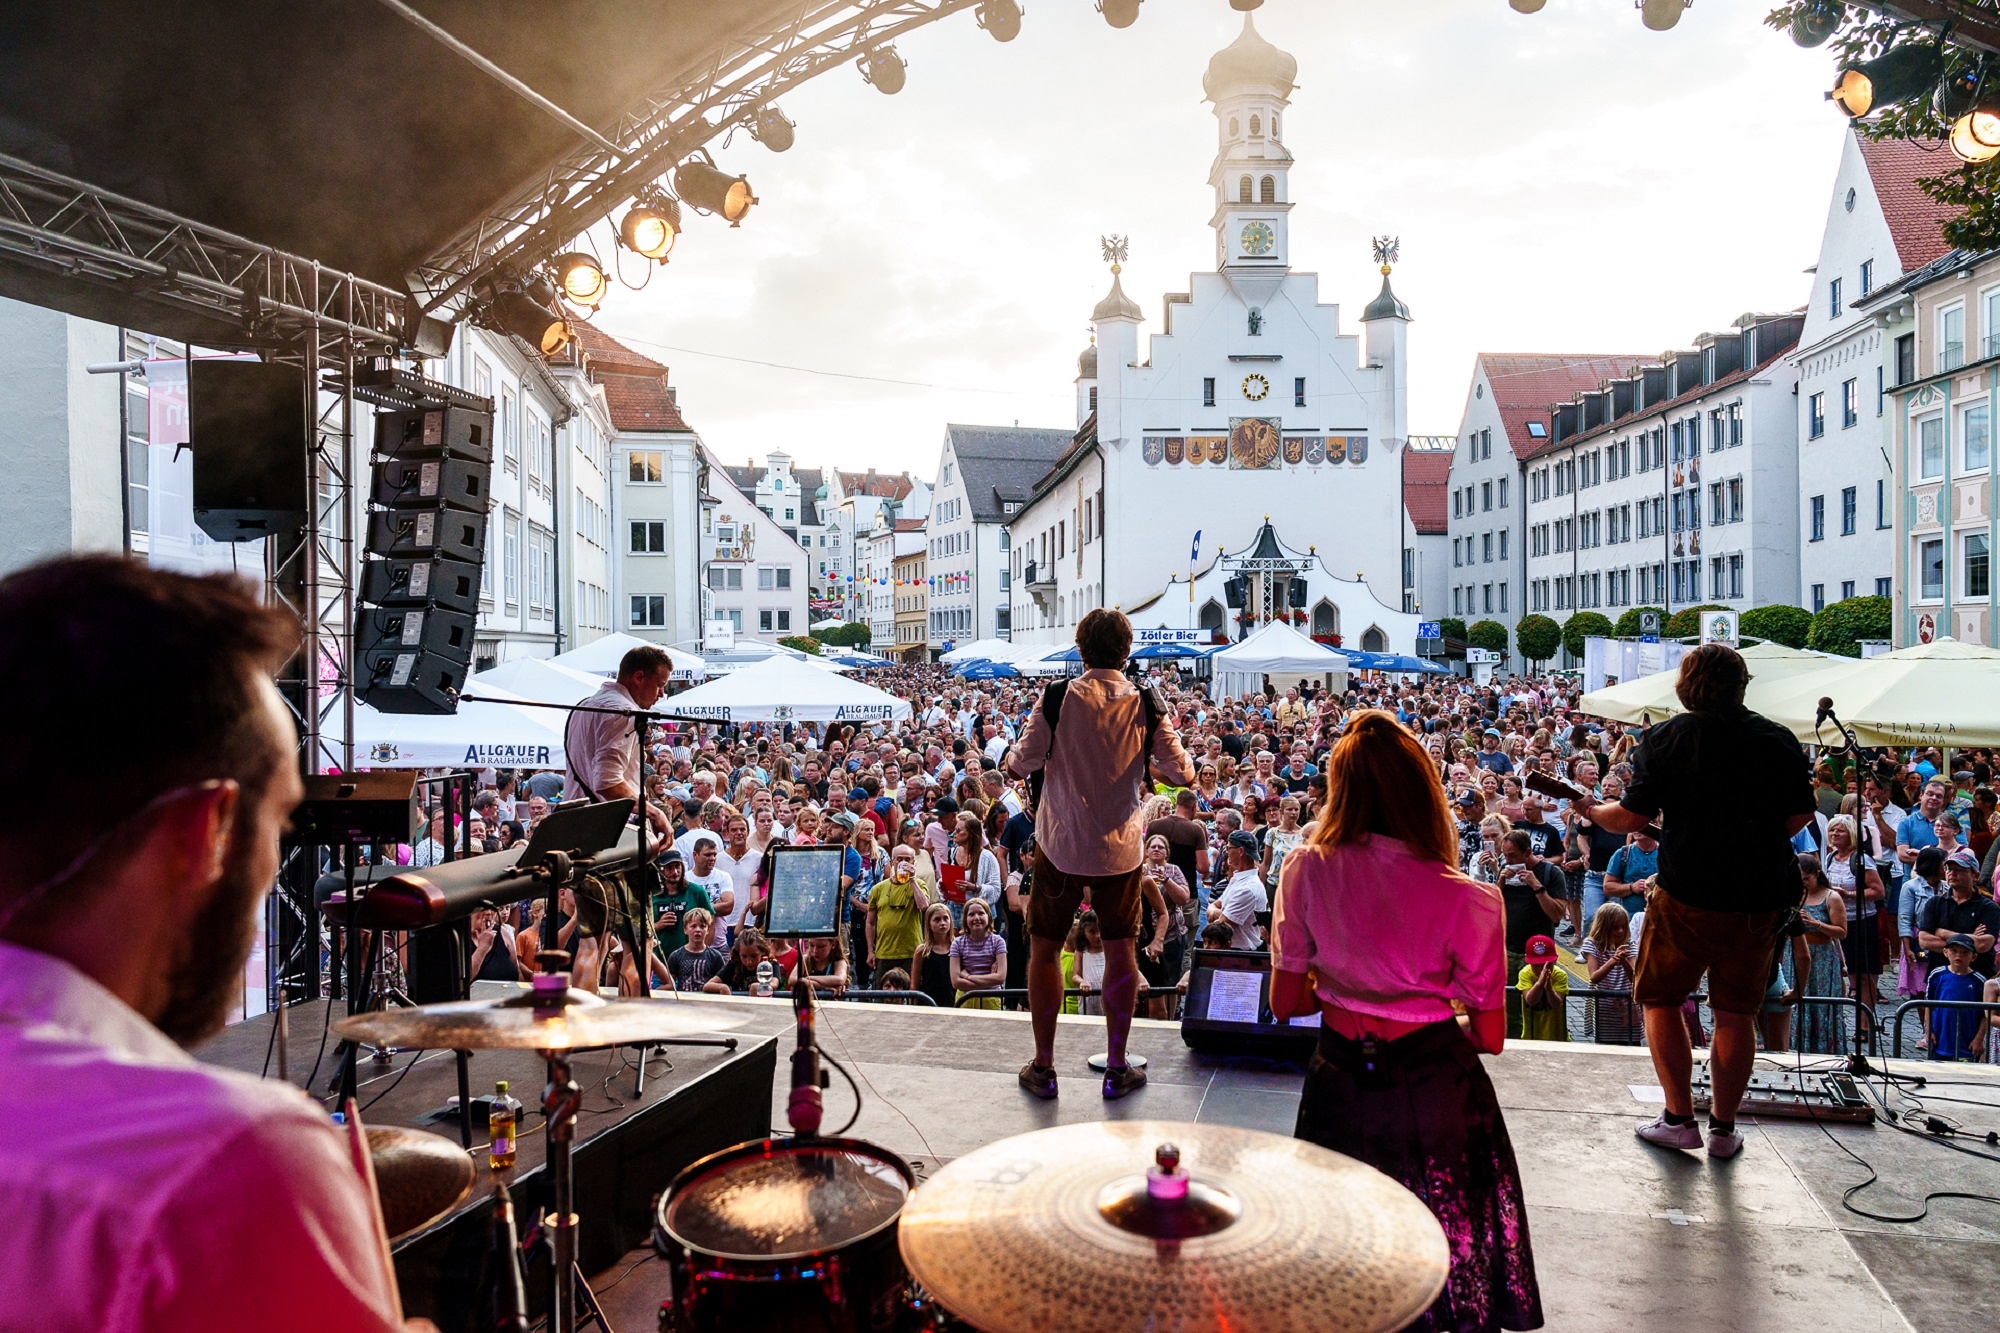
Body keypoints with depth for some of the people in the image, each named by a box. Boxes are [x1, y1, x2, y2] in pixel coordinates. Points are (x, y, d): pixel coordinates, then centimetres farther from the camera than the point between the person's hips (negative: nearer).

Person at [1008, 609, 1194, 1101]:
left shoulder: (1058, 698, -10)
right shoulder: (1145, 705, -6)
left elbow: (1019, 765, -8)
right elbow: (1183, 773, -3)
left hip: (1061, 844, -1)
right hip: (1120, 848, 1)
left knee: (1044, 949, 12)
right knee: (1121, 951, 13)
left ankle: (1043, 1067, 17)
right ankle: (1116, 1069, 19)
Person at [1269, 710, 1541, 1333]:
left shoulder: (1306, 871, -11)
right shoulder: (1471, 900, -16)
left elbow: (1285, 1002, -2)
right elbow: (1490, 1036, -6)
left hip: (1340, 1078, 2)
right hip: (1435, 1085, -1)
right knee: (1451, 1256, 23)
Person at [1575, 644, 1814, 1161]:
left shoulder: (1666, 737, -8)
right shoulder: (1779, 739, 3)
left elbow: (1633, 817, -10)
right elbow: (1801, 814, 8)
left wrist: (1592, 812, 9)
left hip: (1689, 891, -3)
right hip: (1762, 896, 3)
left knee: (1660, 998, 13)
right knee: (1736, 1012, 12)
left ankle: (1679, 1118, 12)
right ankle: (1724, 1127, 19)